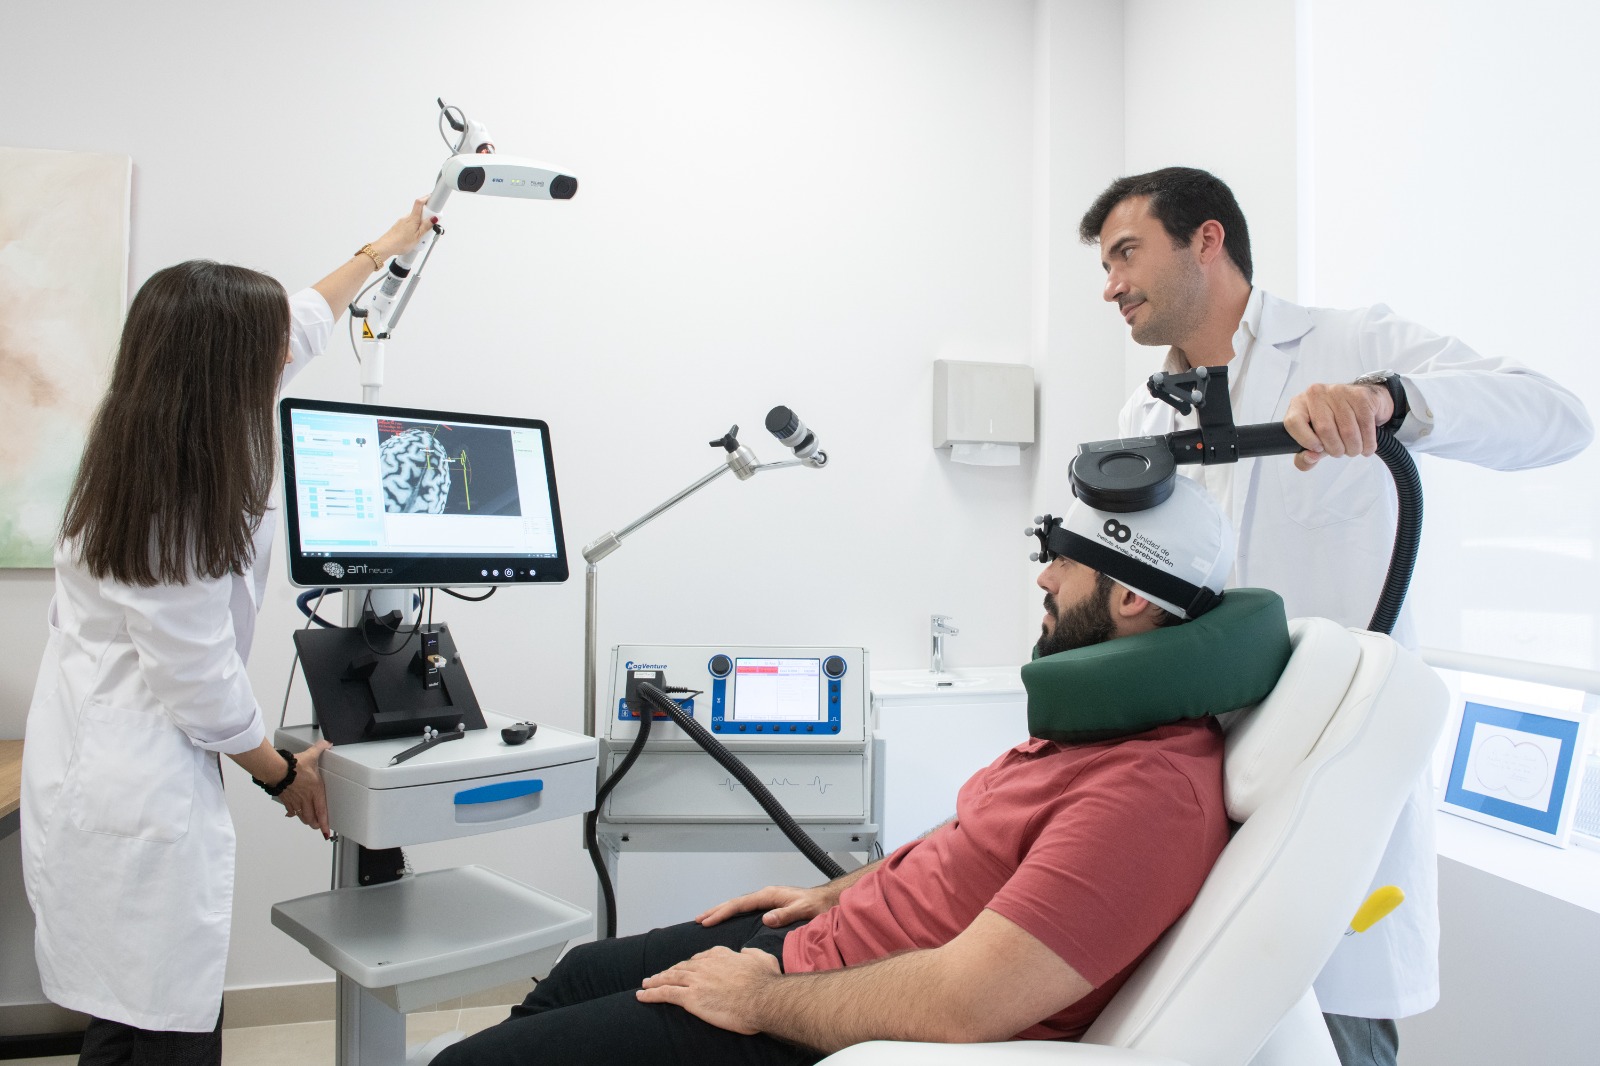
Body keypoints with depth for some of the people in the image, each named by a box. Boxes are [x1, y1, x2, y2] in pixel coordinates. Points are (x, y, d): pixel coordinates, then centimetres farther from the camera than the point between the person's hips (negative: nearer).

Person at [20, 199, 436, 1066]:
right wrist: (285, 775, -2)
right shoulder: (177, 511, -25)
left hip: (96, 778, 9)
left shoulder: (144, 442, 1)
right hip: (136, 807, -9)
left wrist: (385, 248, 27)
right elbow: (204, 688, -19)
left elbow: (297, 327, 14)